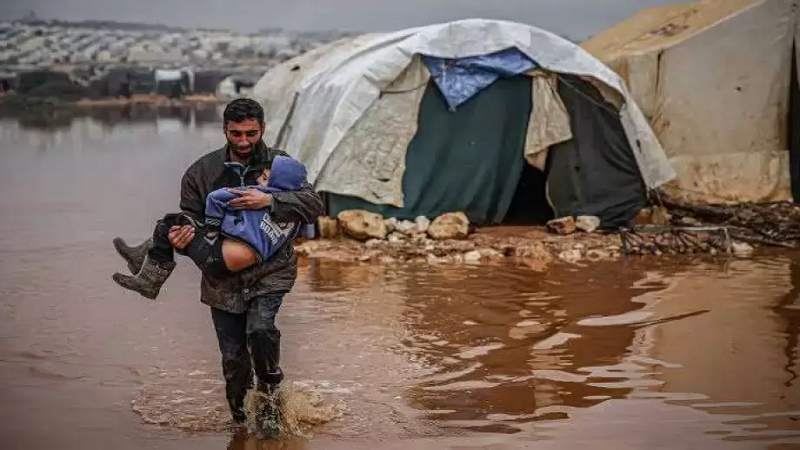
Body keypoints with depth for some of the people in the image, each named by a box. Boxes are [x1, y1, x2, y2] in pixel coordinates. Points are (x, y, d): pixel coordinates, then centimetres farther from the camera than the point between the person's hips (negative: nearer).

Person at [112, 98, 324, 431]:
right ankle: (241, 419, 28)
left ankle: (270, 381, 3)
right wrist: (181, 233, -18)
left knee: (260, 328, -28)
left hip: (270, 270, -2)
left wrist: (269, 201, -28)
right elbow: (191, 214, 6)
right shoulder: (202, 171, 2)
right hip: (223, 276, 2)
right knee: (233, 358, 6)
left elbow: (313, 206, -13)